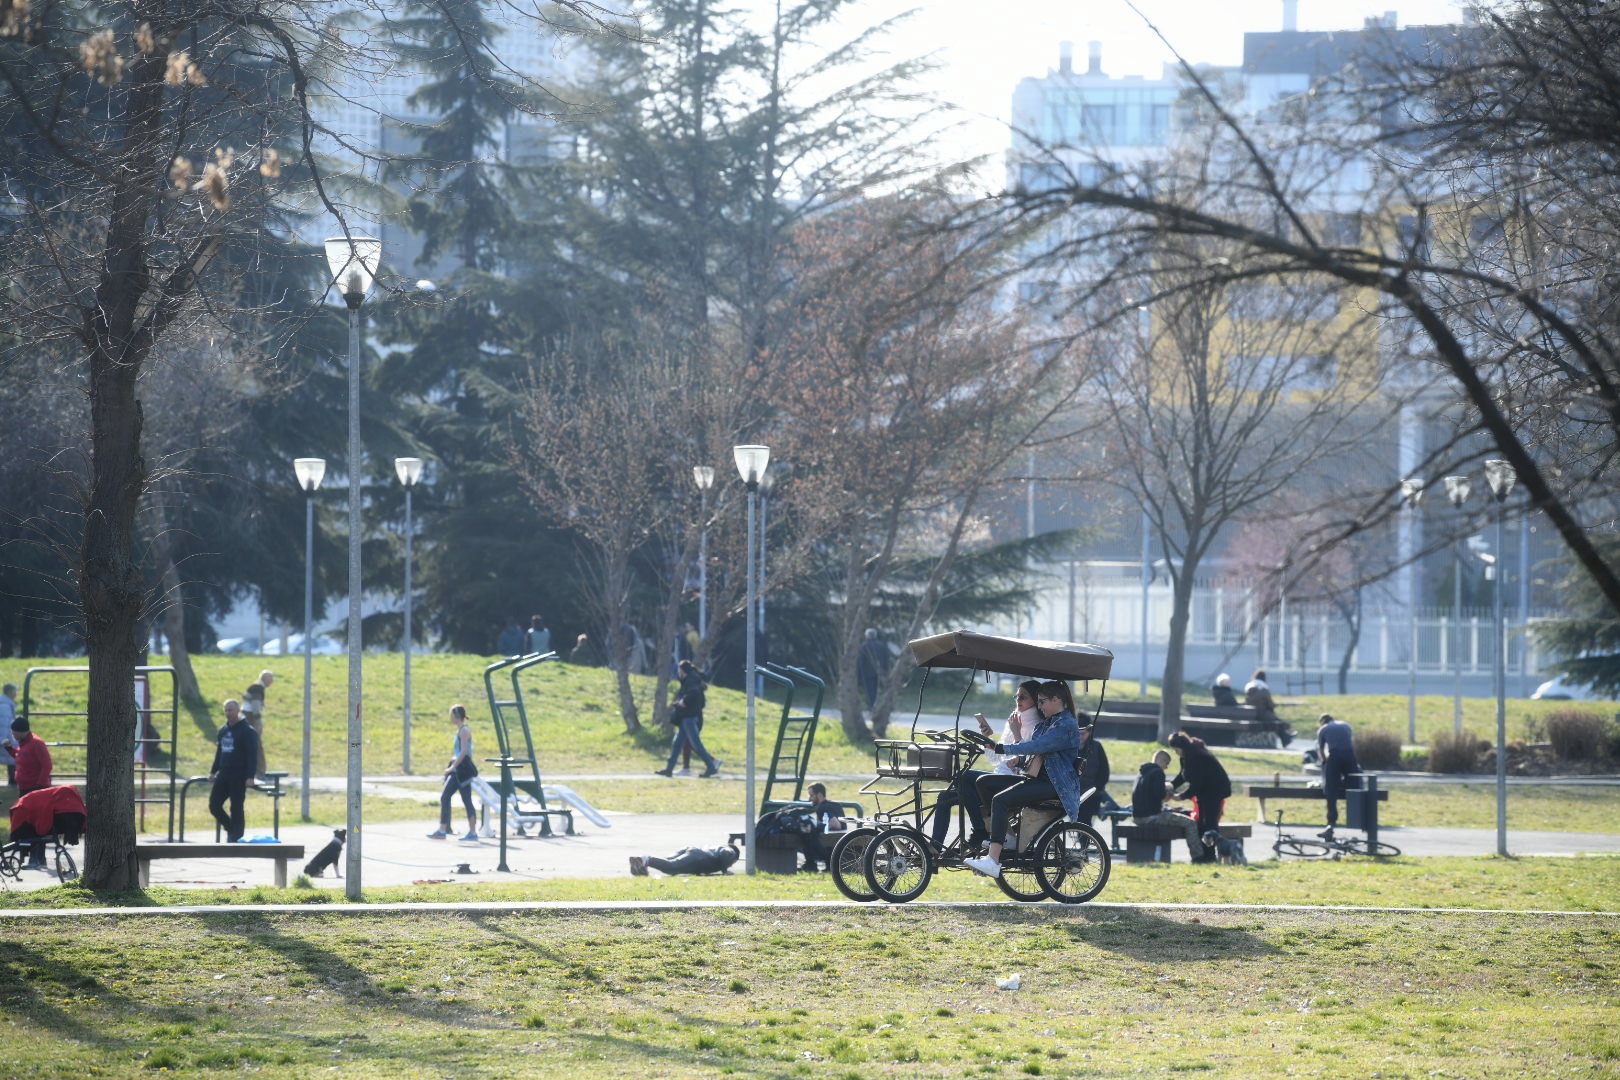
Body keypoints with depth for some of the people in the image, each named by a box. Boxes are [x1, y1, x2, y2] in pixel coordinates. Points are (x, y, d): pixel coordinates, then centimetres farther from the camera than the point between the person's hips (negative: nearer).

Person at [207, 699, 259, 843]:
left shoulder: (247, 731, -8)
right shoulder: (223, 731, 14)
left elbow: (252, 755, -12)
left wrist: (250, 776, -19)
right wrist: (213, 771, 16)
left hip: (239, 777, -7)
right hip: (223, 775, 7)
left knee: (236, 808, -4)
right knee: (214, 805, 2)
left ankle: (236, 838, 3)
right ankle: (231, 829, 21)